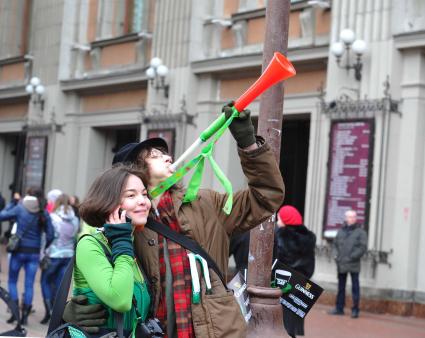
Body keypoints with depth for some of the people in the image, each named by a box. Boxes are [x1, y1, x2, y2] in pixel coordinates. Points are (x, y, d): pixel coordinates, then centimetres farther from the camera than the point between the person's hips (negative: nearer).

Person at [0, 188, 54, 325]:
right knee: (29, 284, 7)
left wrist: (11, 204, 11)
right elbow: (50, 235, -4)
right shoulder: (44, 215, -2)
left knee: (12, 281, 12)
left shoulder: (20, 208, -7)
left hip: (19, 250, -2)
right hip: (34, 253, 2)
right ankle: (25, 314, 7)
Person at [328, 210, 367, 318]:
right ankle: (339, 308, 21)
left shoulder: (360, 232, -4)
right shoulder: (341, 231, 11)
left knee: (355, 287, 0)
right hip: (341, 264, 5)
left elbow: (363, 247, -10)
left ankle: (355, 310, 4)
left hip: (353, 264, -5)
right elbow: (335, 244, 19)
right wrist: (336, 254, 3)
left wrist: (352, 256, -16)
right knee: (341, 287, 13)